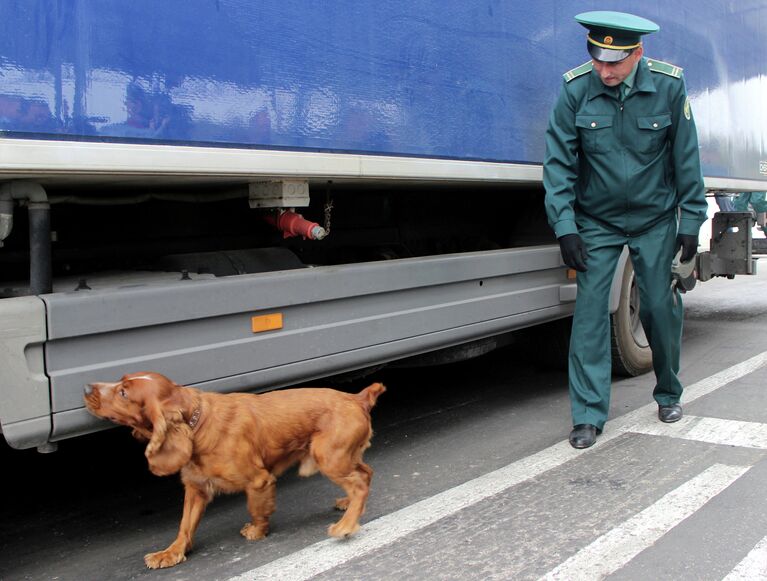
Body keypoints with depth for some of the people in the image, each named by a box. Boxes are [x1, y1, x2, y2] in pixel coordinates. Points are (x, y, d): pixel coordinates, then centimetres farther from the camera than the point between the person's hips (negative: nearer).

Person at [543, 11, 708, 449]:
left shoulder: (668, 85, -11)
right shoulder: (575, 89, -13)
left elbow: (686, 158, -2)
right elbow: (559, 162, -9)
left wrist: (691, 223, -2)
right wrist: (565, 227, -15)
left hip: (655, 220, 1)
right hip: (596, 221, 0)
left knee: (661, 309, 5)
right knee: (590, 312, -8)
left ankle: (669, 394, 31)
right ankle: (589, 415, -2)